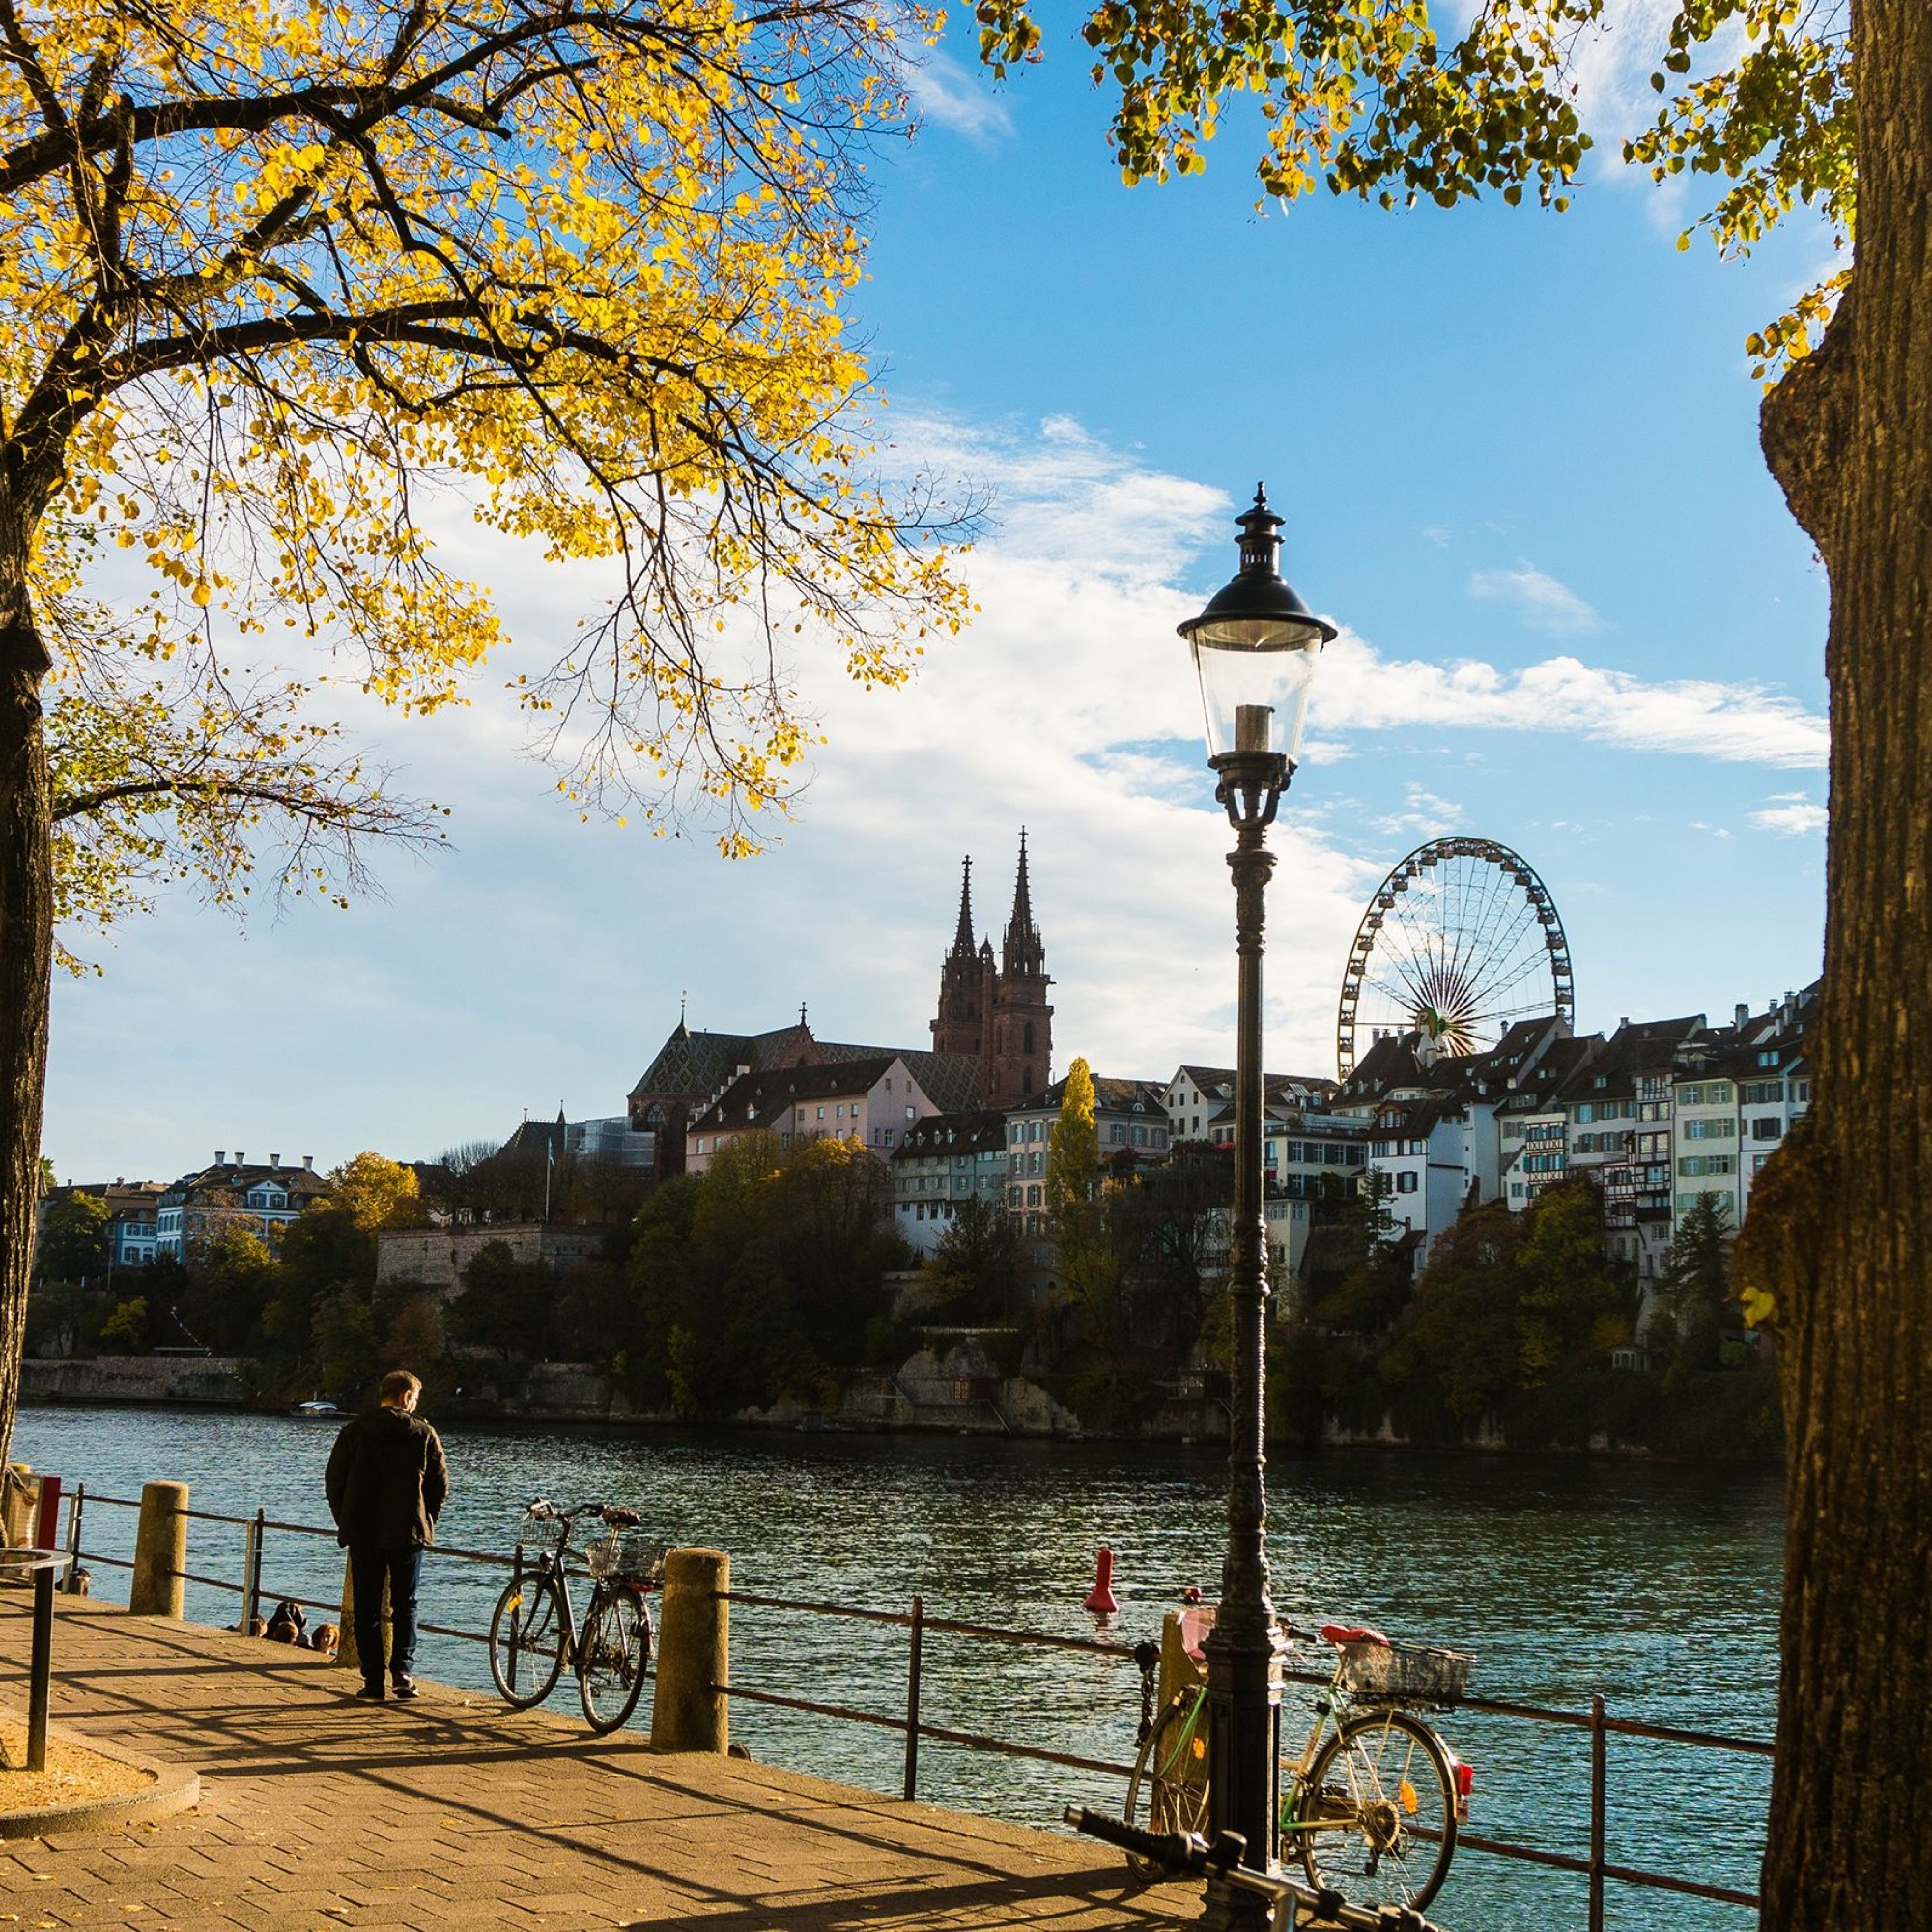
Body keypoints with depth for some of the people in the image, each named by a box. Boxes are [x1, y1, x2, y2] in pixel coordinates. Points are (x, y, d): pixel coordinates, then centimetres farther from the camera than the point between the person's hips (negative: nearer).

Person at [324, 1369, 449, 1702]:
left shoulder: (354, 1431, 0)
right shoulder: (423, 1433, -2)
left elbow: (334, 1481, 3)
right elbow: (441, 1484, 0)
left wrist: (345, 1524, 14)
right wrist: (425, 1523, 13)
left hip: (363, 1536, 0)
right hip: (408, 1536, 0)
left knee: (367, 1610, 7)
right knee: (405, 1605, 11)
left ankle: (373, 1681, 4)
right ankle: (403, 1670, -4)